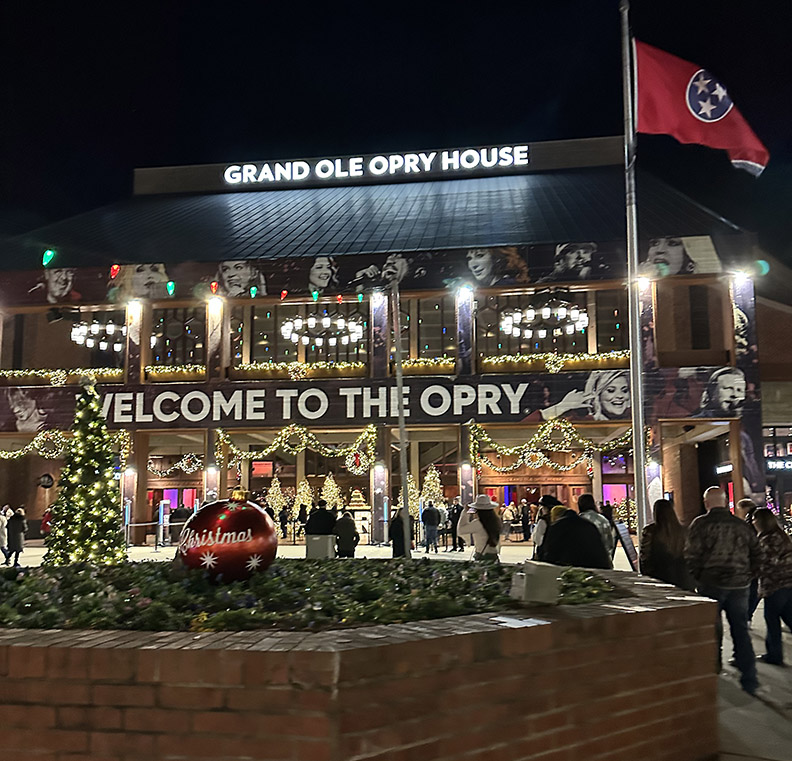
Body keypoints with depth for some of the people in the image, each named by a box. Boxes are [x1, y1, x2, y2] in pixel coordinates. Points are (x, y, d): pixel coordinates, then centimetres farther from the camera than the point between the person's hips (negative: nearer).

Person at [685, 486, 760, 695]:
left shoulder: (700, 524, -8)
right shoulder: (742, 525, 6)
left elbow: (692, 555, -12)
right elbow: (756, 554, 9)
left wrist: (698, 578, 3)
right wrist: (747, 577, 17)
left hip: (711, 584, -3)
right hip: (739, 585, 3)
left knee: (713, 629, 11)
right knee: (741, 630, 8)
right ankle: (749, 679, 7)